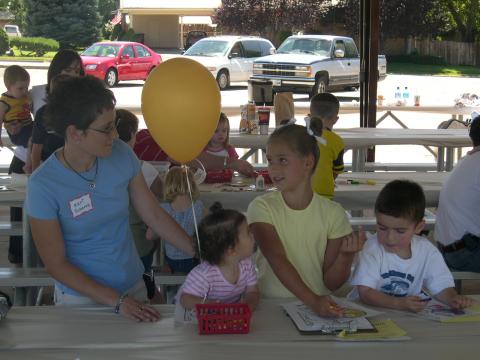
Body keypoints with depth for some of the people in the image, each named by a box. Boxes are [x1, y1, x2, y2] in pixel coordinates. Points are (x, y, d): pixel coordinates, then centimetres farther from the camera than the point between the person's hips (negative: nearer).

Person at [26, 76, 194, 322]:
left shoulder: (121, 155, -11)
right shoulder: (44, 185, -21)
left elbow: (154, 215, -2)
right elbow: (56, 264, -16)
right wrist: (117, 301, -19)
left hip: (133, 285, 4)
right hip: (81, 297, -4)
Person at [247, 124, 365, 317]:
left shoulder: (333, 213, -1)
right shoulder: (261, 207, -3)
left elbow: (331, 282, 1)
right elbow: (277, 259, -16)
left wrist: (346, 254, -18)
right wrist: (313, 301, -27)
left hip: (320, 308, 1)